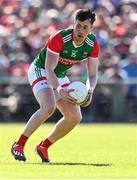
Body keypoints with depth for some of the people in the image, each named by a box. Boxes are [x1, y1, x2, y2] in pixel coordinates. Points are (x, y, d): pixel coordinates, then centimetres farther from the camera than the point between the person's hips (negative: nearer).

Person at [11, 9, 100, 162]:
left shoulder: (93, 44, -14)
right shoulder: (58, 39, -31)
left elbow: (92, 75, -9)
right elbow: (49, 70, -33)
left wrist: (90, 91, -31)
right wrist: (60, 90, -49)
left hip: (60, 77, 6)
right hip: (40, 71, -6)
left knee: (75, 117, -5)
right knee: (49, 107, -32)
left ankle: (43, 146, 12)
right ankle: (18, 145, -24)